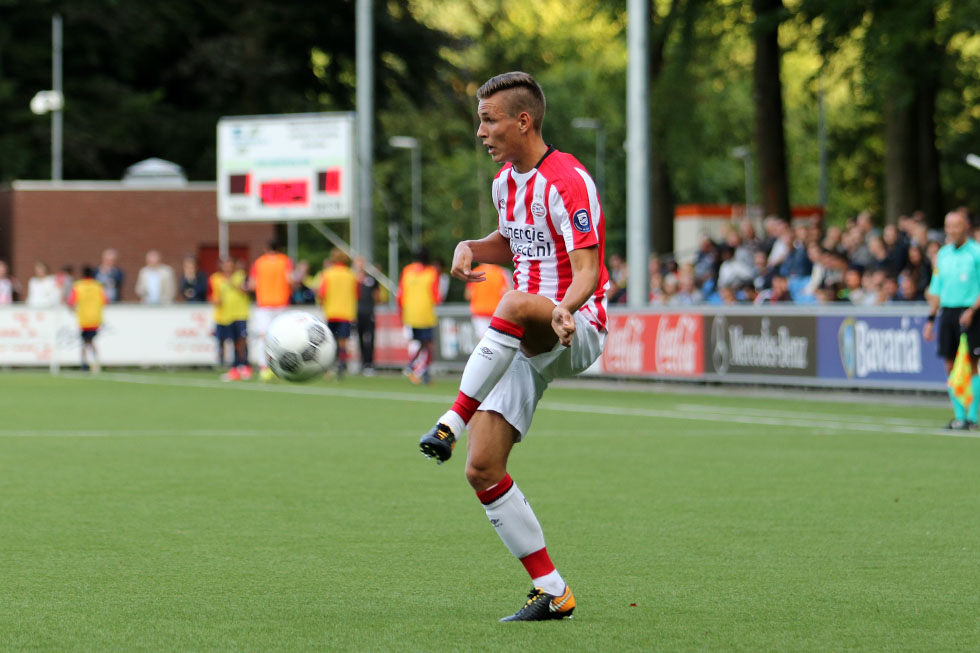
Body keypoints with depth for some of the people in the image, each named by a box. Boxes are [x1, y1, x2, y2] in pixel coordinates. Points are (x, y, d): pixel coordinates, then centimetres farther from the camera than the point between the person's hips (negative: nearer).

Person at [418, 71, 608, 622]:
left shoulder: (568, 181, -14)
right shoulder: (506, 181, 12)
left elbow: (587, 269, -22)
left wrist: (565, 309, -43)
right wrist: (471, 248, 8)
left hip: (576, 333, -8)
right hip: (527, 346, 8)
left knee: (516, 304, -43)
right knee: (483, 470, -4)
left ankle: (452, 422, -36)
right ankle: (552, 592, 3)